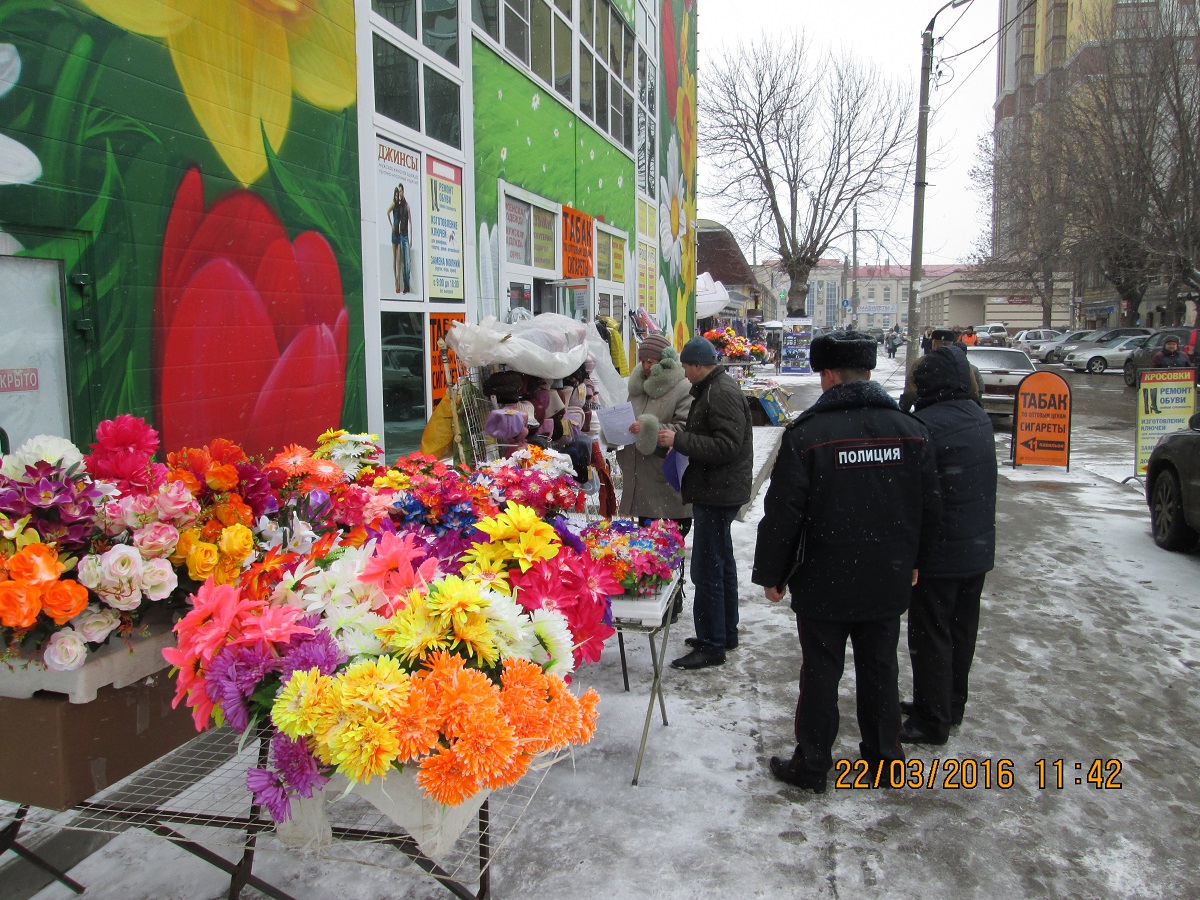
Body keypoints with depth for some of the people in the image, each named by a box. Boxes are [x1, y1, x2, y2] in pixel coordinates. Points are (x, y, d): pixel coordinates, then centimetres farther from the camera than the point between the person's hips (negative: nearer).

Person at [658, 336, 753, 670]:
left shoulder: (722, 393, -18)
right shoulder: (712, 389, 16)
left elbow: (726, 446, -26)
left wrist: (679, 439, -23)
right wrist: (680, 437, 7)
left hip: (717, 494, -12)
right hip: (717, 491, 12)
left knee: (707, 569, -7)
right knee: (722, 562, 18)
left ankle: (711, 645, 0)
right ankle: (725, 633, 31)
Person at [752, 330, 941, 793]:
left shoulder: (806, 434, -16)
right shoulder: (911, 429, -1)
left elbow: (782, 513, -14)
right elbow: (930, 506, 8)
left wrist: (771, 574, -2)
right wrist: (913, 561, 21)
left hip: (824, 582, -4)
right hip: (888, 582, 4)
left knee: (821, 672, 8)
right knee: (880, 668, 18)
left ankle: (812, 764, 20)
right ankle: (885, 757, 32)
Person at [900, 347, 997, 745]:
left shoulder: (925, 425, -22)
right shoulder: (980, 418, 5)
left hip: (939, 552, -8)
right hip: (978, 549, 9)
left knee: (930, 637, 3)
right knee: (962, 630, 19)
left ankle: (932, 720, 13)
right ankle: (951, 705, 34)